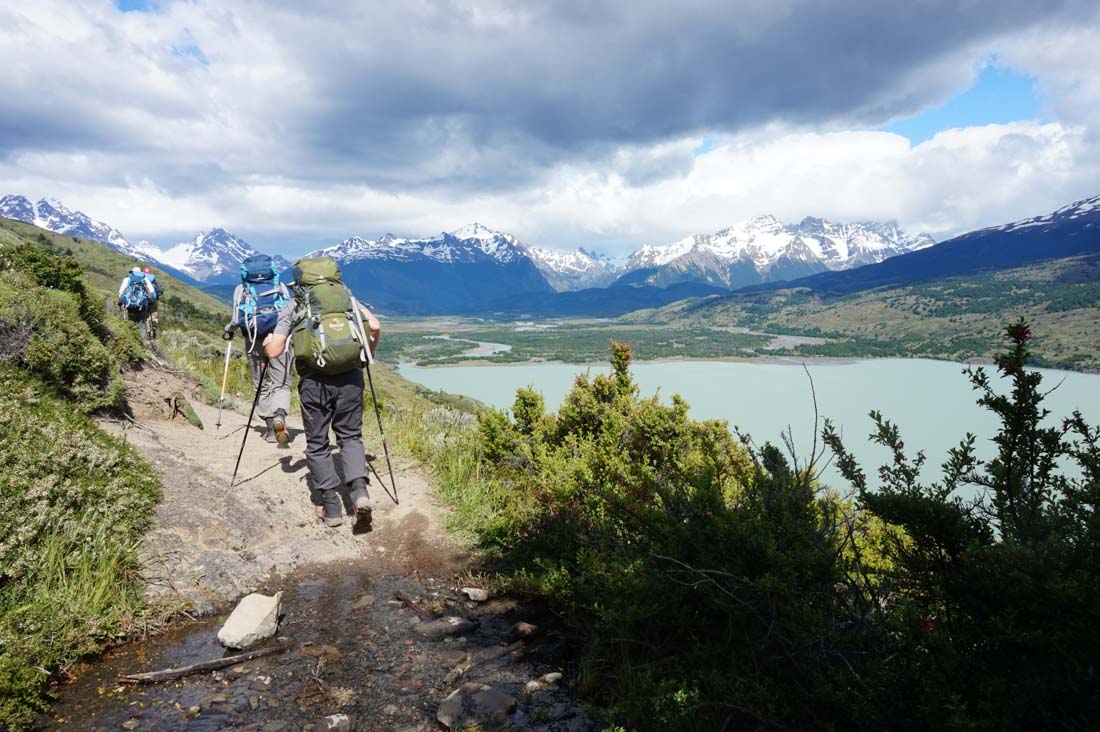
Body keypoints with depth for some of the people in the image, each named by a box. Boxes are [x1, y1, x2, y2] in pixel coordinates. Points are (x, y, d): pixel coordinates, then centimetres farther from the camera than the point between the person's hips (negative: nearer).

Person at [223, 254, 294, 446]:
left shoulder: (242, 289, 10)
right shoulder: (281, 287, 12)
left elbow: (238, 319, 1)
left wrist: (228, 331, 21)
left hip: (254, 341, 0)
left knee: (261, 386, 13)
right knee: (281, 384, 1)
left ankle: (270, 428, 12)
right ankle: (280, 416, -27)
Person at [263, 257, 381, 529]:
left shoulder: (292, 307, 10)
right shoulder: (346, 296, 16)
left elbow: (274, 351, 6)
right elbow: (375, 327, 6)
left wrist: (268, 342, 29)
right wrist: (368, 354, 24)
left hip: (315, 381, -2)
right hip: (350, 377, 2)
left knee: (317, 444, 13)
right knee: (350, 436, 16)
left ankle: (331, 508, 13)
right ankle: (359, 490, -6)